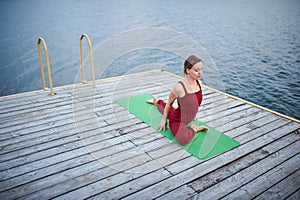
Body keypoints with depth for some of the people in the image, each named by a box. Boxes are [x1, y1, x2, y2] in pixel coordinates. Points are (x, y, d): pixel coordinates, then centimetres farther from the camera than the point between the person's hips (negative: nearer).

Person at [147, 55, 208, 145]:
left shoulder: (199, 83, -10)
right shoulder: (179, 87, -31)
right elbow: (169, 103, -13)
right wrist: (164, 119, -2)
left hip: (188, 119, 7)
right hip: (177, 120, -7)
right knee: (183, 139, -36)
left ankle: (157, 101, 57)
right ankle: (193, 129, -4)